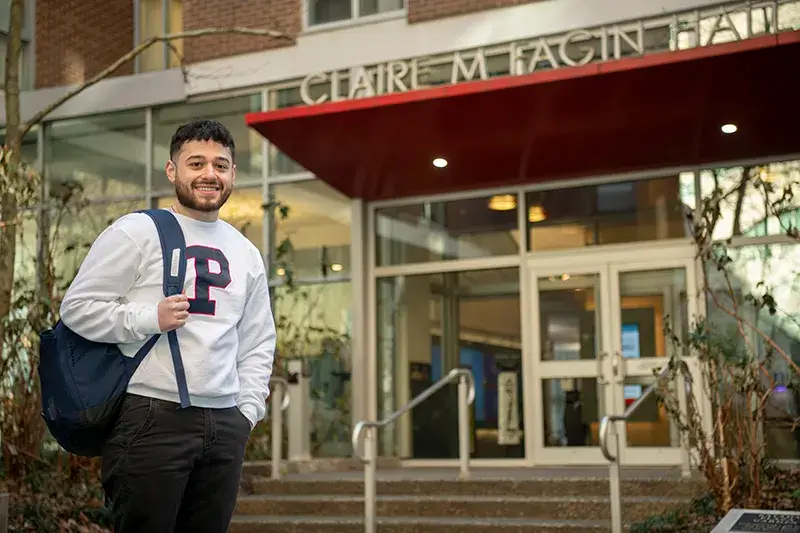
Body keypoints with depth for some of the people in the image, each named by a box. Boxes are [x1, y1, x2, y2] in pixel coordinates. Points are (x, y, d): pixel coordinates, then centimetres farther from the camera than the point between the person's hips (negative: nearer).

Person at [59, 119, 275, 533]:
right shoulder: (136, 232, -1)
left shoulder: (246, 253, 16)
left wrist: (248, 410, 9)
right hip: (151, 418, -5)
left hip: (225, 424, 6)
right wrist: (151, 319, -16)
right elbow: (77, 307, -4)